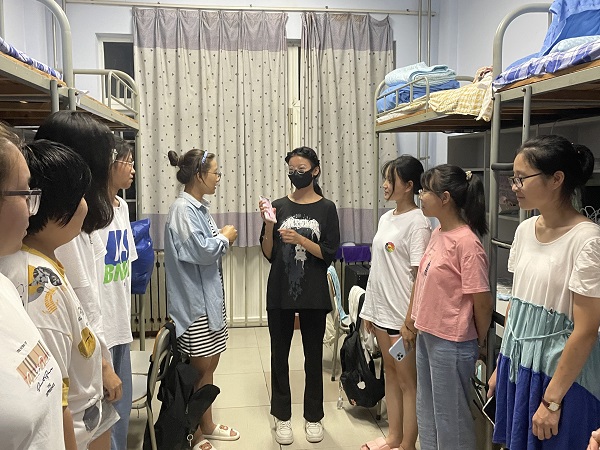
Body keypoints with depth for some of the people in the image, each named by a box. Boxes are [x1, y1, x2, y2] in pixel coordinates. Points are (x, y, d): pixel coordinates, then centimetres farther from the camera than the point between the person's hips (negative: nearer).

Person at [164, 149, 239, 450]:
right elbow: (202, 251, -24)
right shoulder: (183, 209, -18)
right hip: (195, 301, -9)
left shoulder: (199, 207, 11)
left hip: (210, 297, 9)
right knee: (200, 370, 3)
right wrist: (225, 237, -8)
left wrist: (221, 237, -1)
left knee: (210, 365, 18)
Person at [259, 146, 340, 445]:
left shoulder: (326, 208, -1)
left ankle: (313, 417, 27)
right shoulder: (279, 206, 2)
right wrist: (268, 225, -13)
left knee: (313, 355, 10)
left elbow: (330, 254, -6)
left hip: (313, 294, -1)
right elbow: (269, 255, 2)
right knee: (279, 354, 9)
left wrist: (300, 239, -18)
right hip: (280, 292, 1)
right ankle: (282, 417, 25)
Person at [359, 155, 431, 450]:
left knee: (407, 380, 5)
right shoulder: (385, 219, 10)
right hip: (382, 311, 8)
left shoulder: (418, 223, -14)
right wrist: (369, 308, 14)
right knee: (390, 373, 18)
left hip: (403, 315, -8)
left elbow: (420, 276, -16)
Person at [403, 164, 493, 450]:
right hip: (427, 337, 9)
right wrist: (411, 322, 15)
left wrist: (481, 344, -4)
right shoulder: (437, 233, 5)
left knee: (450, 417, 9)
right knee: (426, 413, 23)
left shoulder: (466, 242, -21)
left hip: (450, 344, -8)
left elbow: (482, 303, -16)